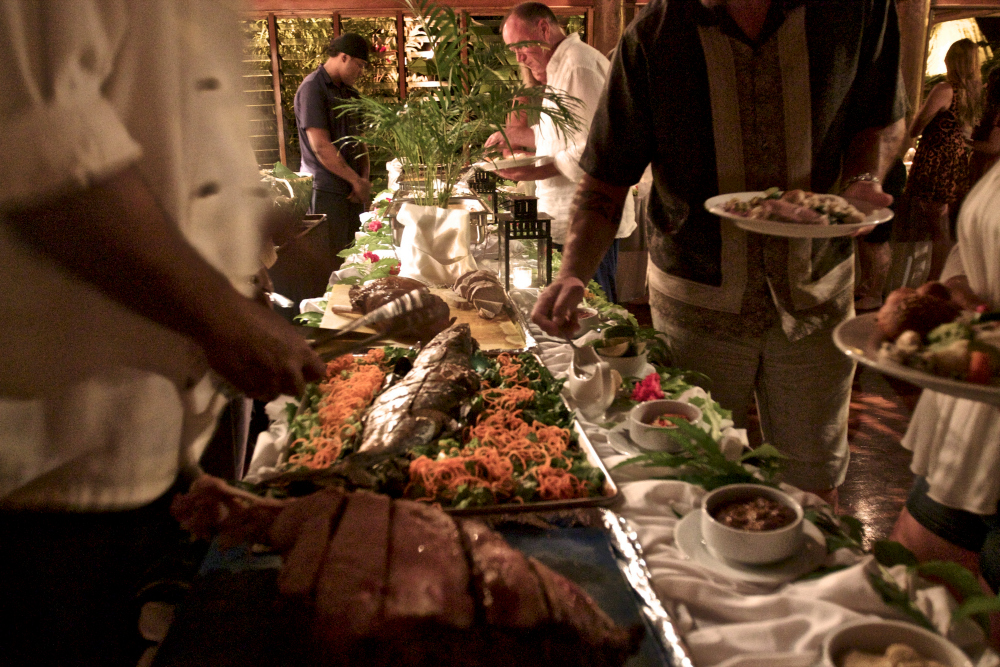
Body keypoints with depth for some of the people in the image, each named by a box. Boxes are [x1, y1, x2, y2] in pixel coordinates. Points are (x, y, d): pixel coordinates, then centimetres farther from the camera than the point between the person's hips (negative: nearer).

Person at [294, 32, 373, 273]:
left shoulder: (350, 94, 18)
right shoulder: (312, 89, -8)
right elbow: (321, 147, -16)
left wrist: (364, 180, 1)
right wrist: (356, 181, -13)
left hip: (353, 191, 8)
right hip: (326, 192, -8)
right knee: (330, 265, -5)